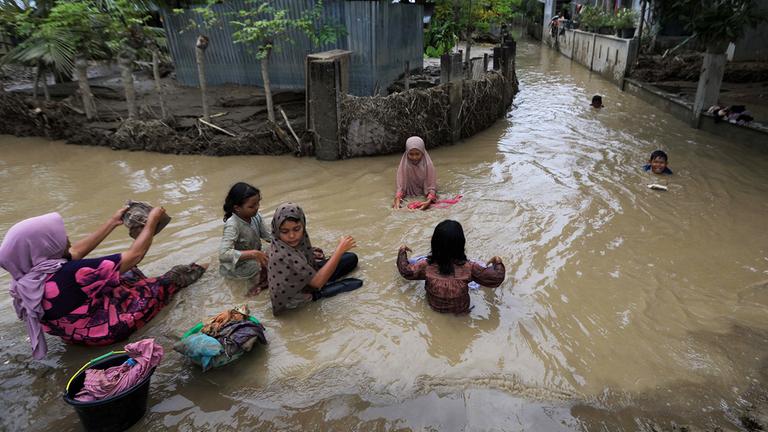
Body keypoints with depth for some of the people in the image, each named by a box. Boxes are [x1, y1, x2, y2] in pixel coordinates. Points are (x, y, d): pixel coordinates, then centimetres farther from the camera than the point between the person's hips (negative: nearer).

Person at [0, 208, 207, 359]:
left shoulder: (25, 275, -13)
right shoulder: (71, 274, -37)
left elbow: (75, 252, 4)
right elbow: (135, 255, -27)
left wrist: (112, 222, 9)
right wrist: (152, 221, -12)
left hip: (72, 332, 7)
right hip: (107, 329, -7)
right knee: (166, 281, 9)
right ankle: (189, 274, 38)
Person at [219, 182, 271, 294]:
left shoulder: (255, 216, -13)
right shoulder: (232, 225, -31)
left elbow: (267, 235, -2)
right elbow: (223, 253, -39)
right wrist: (253, 253, -43)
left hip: (253, 259, 6)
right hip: (234, 266, -6)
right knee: (256, 264, -33)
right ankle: (254, 286, -5)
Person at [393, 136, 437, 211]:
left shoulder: (428, 165, -17)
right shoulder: (404, 165, -14)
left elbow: (431, 186, -19)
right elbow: (400, 185, -16)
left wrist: (429, 201, -38)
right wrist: (397, 200, -34)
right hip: (409, 198, 1)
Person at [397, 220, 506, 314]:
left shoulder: (426, 266, -27)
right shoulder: (469, 268, -31)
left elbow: (406, 271, -9)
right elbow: (496, 278, -20)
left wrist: (402, 251, 7)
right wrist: (498, 263, 0)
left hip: (434, 308, 2)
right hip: (461, 311, -1)